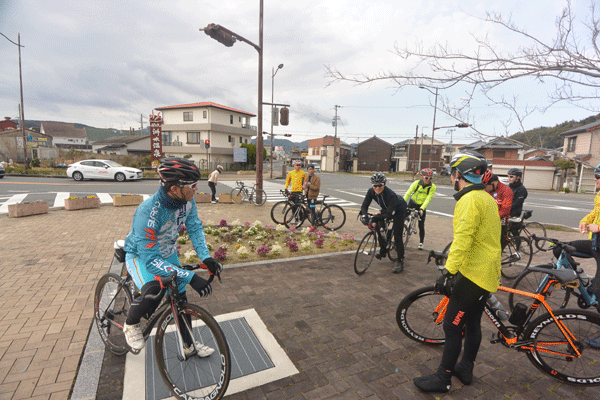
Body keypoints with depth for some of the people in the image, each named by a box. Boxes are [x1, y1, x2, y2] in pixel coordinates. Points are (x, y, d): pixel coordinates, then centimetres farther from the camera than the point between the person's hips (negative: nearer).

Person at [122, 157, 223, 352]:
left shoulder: (187, 201, -23)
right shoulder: (147, 212, -40)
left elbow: (195, 227, -12)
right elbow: (151, 260, -38)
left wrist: (205, 257, -28)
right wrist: (190, 277, -44)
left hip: (168, 253, 6)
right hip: (141, 256, -5)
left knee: (181, 298, 8)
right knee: (153, 292, -32)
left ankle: (188, 344, 30)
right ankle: (131, 324, 3)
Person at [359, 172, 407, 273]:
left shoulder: (391, 195, -39)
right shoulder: (371, 192, -23)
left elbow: (389, 214, -41)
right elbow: (364, 205, -22)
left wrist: (375, 218, -51)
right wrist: (364, 215, -42)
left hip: (399, 210, -6)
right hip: (386, 208, 6)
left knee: (397, 236, -11)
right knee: (379, 227, -2)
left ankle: (401, 262, -1)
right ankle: (383, 251, 20)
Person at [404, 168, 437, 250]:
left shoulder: (432, 187, -14)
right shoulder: (416, 183, -15)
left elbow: (428, 199, -20)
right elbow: (408, 193, -20)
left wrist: (422, 209, -32)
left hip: (422, 206, 0)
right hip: (412, 204, 0)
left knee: (421, 226, 0)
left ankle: (421, 243, 14)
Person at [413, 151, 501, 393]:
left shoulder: (469, 200, -20)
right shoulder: (486, 198, 12)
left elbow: (462, 240, -27)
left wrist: (448, 272, -25)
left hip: (473, 274, -10)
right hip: (487, 272, 10)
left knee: (452, 326, 0)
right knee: (472, 322, 20)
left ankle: (442, 379, 13)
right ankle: (466, 369, 36)